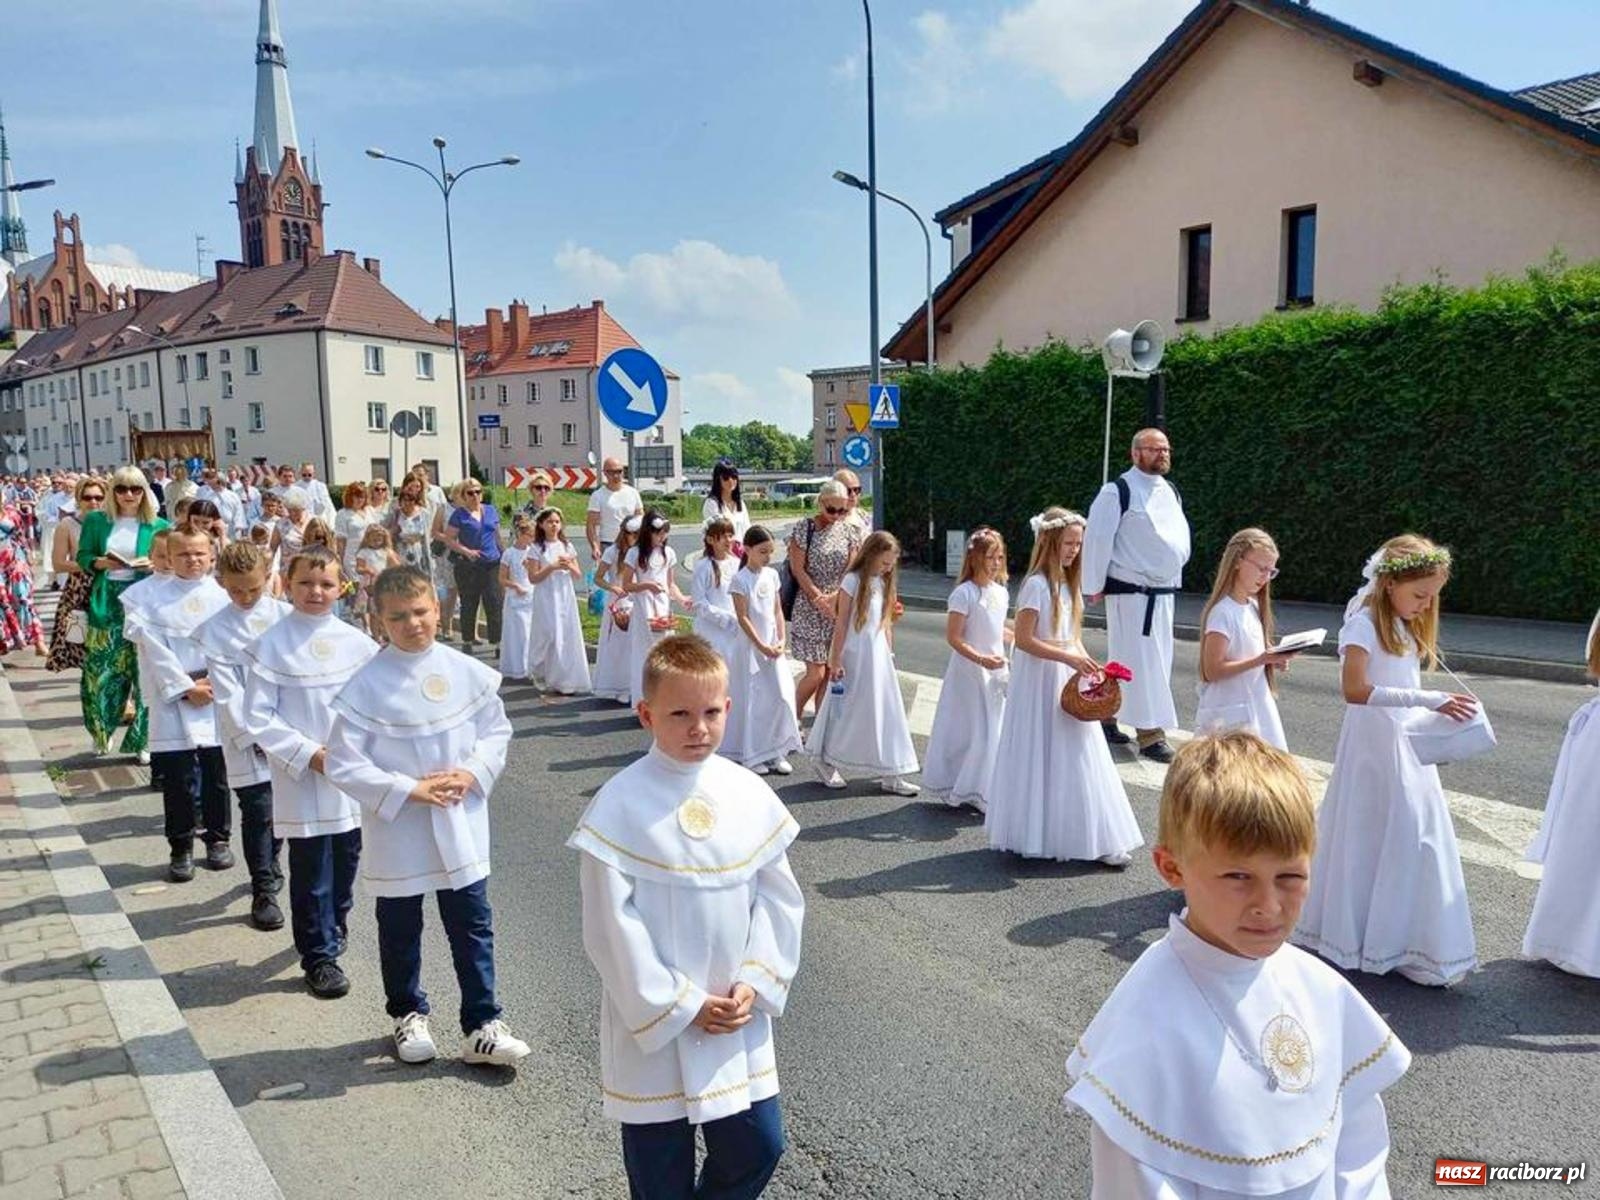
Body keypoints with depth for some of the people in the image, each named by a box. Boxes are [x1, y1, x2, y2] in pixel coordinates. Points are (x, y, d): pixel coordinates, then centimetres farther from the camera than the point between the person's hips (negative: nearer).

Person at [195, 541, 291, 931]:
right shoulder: (215, 628, -3)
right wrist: (252, 734, -13)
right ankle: (263, 891, 10)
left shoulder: (285, 616, 1)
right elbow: (227, 689, -7)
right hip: (245, 734, -2)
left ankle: (270, 864, 37)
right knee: (258, 810, -2)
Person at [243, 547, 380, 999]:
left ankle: (334, 927, 41)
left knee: (346, 861, 17)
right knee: (311, 873, 4)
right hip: (301, 780, -3)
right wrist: (308, 754, -15)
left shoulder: (358, 643, 0)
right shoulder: (270, 645, -8)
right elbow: (259, 717, -9)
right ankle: (319, 956, 19)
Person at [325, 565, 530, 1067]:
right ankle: (408, 1015, 40)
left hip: (461, 826, 2)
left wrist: (472, 773, -13)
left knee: (473, 926, 8)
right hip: (397, 832, -2)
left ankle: (482, 1025, 20)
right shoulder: (366, 685, -14)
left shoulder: (468, 673, -5)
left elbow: (497, 731, 4)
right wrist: (408, 790, -19)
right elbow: (343, 764, -13)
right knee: (400, 930, 17)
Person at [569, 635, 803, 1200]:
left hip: (738, 1017, 4)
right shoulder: (619, 806, -17)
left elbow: (779, 896, 2)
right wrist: (679, 1007, -14)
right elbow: (612, 926, -15)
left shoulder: (749, 794, -5)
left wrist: (756, 984, -7)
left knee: (757, 1145, 14)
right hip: (653, 1023, -3)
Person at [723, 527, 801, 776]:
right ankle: (750, 755, 12)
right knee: (751, 700, 1)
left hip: (772, 645, 6)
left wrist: (781, 640, -2)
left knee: (781, 696, 3)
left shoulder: (772, 575, 6)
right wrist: (761, 646, -15)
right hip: (750, 645, -6)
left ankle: (776, 752, 14)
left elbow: (778, 611, 9)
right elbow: (743, 618, -13)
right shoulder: (740, 580, -11)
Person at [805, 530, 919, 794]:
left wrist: (889, 655, 14)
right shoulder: (853, 580, -11)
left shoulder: (884, 582, 8)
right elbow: (841, 623, -12)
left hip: (879, 655, 6)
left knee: (886, 713, 5)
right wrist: (835, 660, -13)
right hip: (854, 655, -6)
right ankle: (827, 762, 25)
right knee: (847, 712, 5)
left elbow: (886, 622, 13)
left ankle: (890, 775, 10)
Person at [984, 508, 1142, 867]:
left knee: (1077, 759, 9)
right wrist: (1070, 658, -24)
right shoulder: (1037, 585, -13)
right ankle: (1034, 836, 13)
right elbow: (1024, 639, -19)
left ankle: (1095, 839, 14)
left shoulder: (1069, 585, 12)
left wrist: (1087, 664, 0)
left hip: (1069, 682, 8)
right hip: (1040, 680, -8)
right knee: (1040, 758, 0)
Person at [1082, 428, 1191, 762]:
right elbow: (1097, 538, -12)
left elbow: (1181, 536, 24)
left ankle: (1106, 714, 28)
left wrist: (1175, 573, 20)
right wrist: (1094, 586, -11)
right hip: (1130, 592, -8)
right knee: (1141, 660, -5)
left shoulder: (1171, 492, 13)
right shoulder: (1118, 491, -11)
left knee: (1142, 658, 13)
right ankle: (1150, 733, 3)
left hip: (1163, 592, 8)